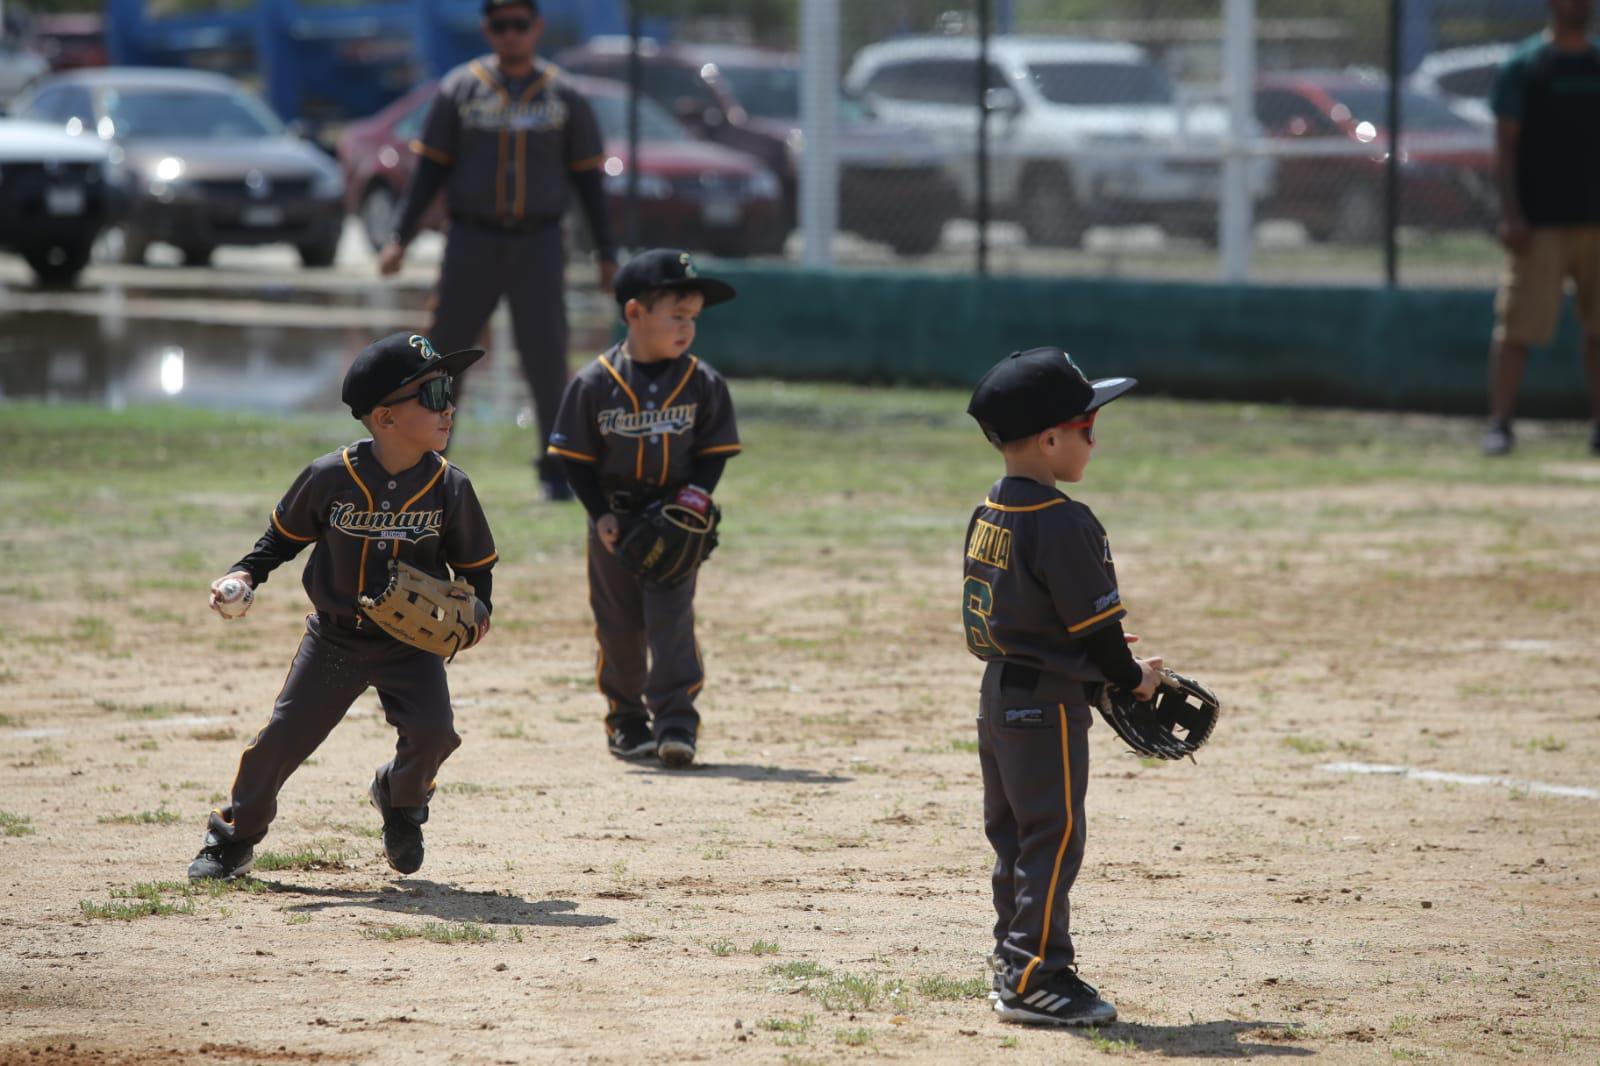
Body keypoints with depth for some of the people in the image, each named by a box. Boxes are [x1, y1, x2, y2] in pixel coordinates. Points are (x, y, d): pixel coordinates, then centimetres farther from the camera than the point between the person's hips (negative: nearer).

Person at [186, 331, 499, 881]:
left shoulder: (450, 487, -10)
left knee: (432, 731, -18)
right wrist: (244, 574, -12)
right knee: (282, 737, -4)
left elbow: (475, 564, 2)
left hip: (412, 642, 1)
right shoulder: (330, 478, -14)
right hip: (334, 638, -1)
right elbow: (284, 535, 3)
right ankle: (233, 837, 18)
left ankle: (401, 801, 18)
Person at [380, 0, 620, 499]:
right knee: (444, 353, 2)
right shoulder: (459, 89, 3)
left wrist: (607, 253, 3)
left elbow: (588, 178, 8)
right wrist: (400, 239, -6)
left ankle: (557, 470, 5)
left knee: (547, 362, -5)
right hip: (472, 243, 0)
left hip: (538, 246, 0)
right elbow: (429, 168, 3)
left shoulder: (564, 97, 5)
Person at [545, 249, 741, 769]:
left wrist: (695, 497, -15)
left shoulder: (703, 384, -4)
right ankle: (627, 721, 21)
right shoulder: (593, 384, -9)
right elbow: (577, 458, -3)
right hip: (615, 522, 0)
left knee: (672, 618, -9)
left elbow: (714, 452, 2)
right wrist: (601, 513, -12)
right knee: (618, 625, 8)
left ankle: (676, 720, -9)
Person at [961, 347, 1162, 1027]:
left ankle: (1015, 965, 20)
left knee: (1014, 838, 15)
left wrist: (1113, 670, 14)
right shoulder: (1063, 525, -20)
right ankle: (1035, 977, -3)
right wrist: (1132, 677, 2)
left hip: (998, 693, 9)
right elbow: (1094, 620, -16)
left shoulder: (988, 517, 9)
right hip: (1049, 703, -9)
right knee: (1053, 838, -4)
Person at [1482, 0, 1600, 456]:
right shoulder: (1523, 67, -1)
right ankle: (1499, 423, -3)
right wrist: (1510, 214, -14)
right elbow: (1505, 144, -5)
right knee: (1518, 327, -7)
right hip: (1539, 223, -5)